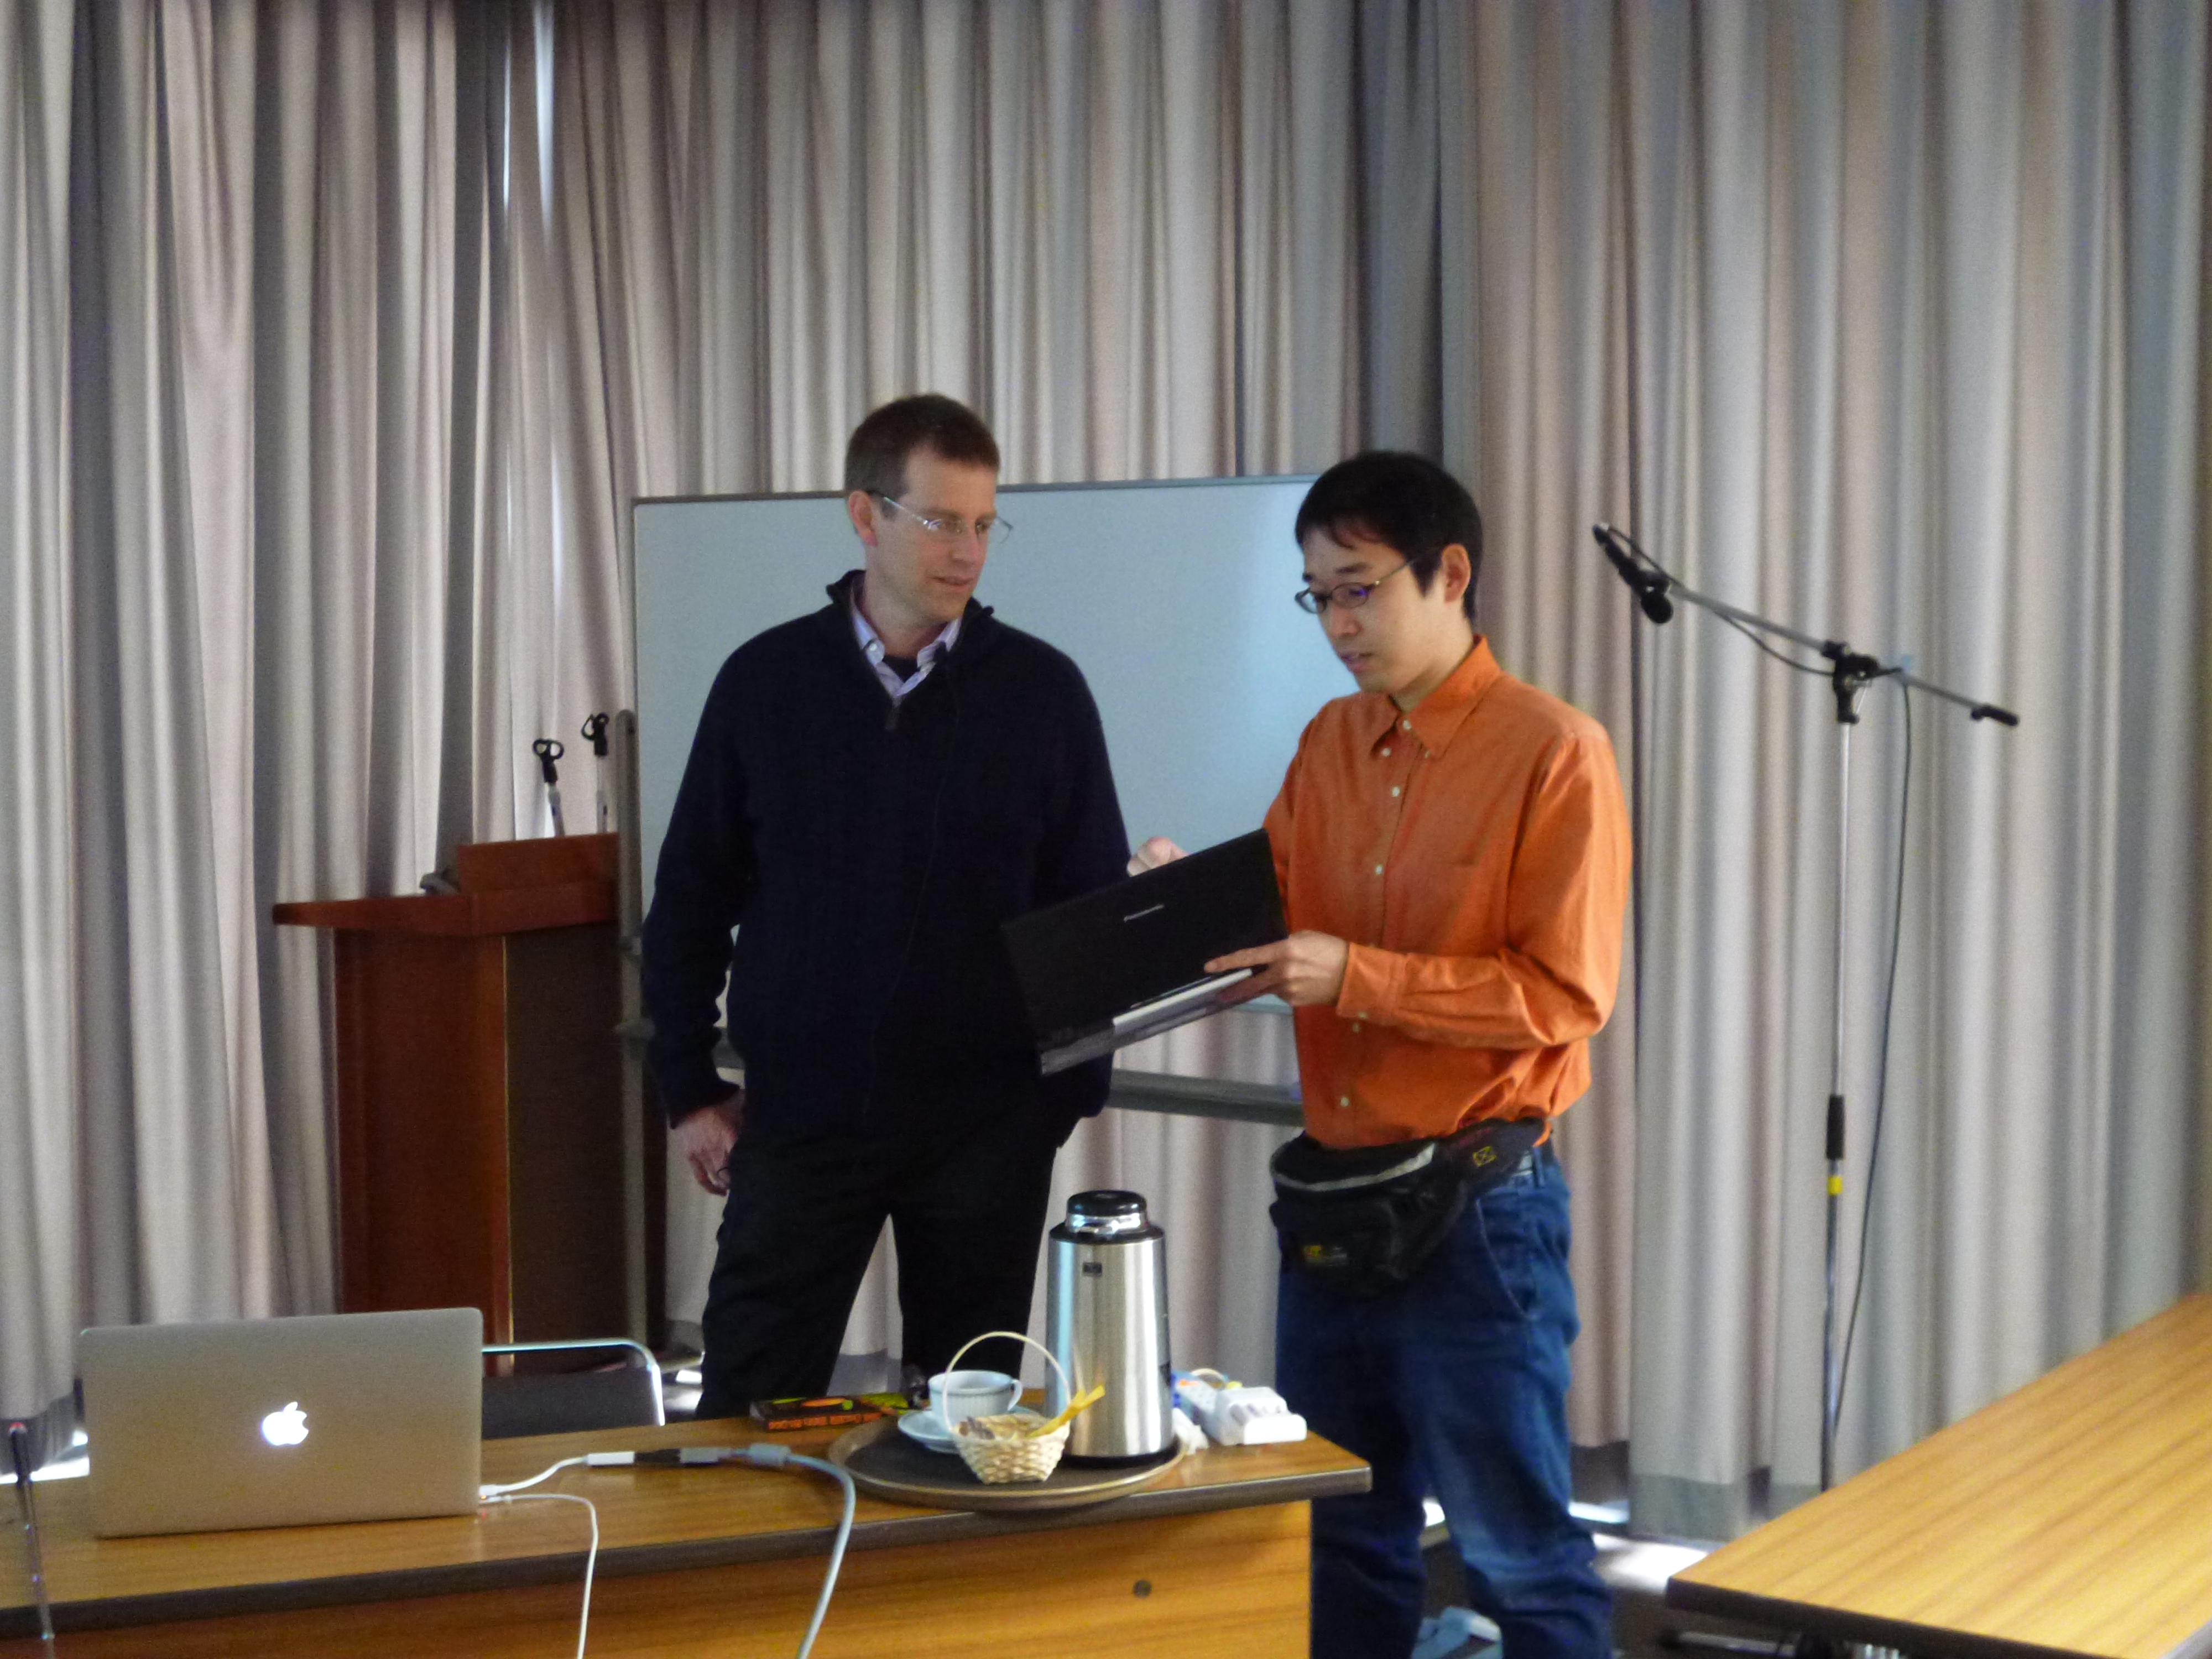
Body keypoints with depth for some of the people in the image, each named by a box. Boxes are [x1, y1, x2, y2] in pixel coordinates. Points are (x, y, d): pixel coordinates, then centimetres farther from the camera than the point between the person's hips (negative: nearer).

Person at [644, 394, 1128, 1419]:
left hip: (986, 1119, 0)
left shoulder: (1042, 690, 1)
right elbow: (690, 897, 7)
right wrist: (689, 1088, 4)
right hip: (800, 1113, 0)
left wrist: (1074, 1087, -2)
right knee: (747, 1416, 3)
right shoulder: (767, 680, 2)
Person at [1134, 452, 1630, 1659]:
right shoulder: (1331, 744, 10)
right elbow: (1281, 926, 14)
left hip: (1478, 1207, -6)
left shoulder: (1554, 753, -10)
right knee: (1342, 1544, 15)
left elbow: (1566, 995, -15)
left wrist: (1356, 976, -21)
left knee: (1517, 1555, 4)